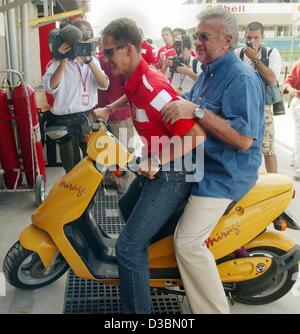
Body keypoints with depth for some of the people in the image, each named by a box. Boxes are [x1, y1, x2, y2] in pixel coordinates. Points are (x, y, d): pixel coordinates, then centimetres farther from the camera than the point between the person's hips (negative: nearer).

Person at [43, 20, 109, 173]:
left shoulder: (93, 61, 7)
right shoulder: (59, 62, -5)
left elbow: (104, 85, -8)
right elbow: (50, 87, -20)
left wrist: (88, 60, -17)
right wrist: (64, 61, -23)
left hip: (89, 118, 4)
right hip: (66, 121, -3)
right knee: (72, 167, 10)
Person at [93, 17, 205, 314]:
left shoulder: (152, 87, -26)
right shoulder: (136, 79, 3)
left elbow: (197, 133, -28)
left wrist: (157, 161, -33)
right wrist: (109, 109, 18)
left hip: (170, 174, -11)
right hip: (155, 167, 11)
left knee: (128, 247, -11)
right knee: (127, 206, 33)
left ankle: (137, 309, 4)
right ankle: (145, 257, 55)